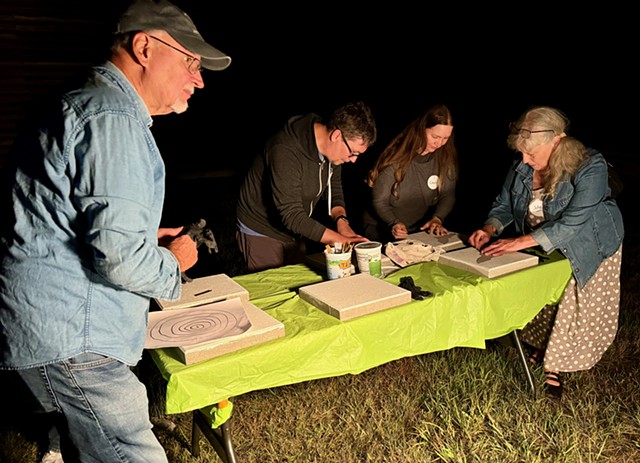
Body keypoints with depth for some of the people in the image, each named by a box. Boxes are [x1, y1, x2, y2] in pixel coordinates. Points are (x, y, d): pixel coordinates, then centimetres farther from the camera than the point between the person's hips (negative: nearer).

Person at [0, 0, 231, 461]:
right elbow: (119, 258, -26)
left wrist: (146, 238, 16)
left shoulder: (89, 106, 18)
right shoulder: (115, 120, -18)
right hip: (68, 339, -11)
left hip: (58, 328, 11)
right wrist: (172, 264, -5)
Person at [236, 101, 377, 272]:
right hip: (262, 231, -7)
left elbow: (334, 190, 5)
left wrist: (341, 220, -15)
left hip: (293, 231, 7)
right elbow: (292, 215, -34)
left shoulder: (333, 148, -8)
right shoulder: (286, 151, -33)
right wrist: (341, 240, -33)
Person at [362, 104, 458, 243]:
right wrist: (394, 223, -29)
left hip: (422, 229, 3)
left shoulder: (446, 157, -3)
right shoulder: (396, 159, -15)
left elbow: (448, 195, 3)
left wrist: (437, 218, -16)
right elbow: (379, 201, -11)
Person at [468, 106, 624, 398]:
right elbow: (504, 205, -3)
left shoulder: (590, 168, -32)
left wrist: (520, 242, -42)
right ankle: (543, 348, 36)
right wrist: (489, 229, -25)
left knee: (573, 306, 1)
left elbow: (572, 223, -38)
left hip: (586, 249, -4)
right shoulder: (521, 167, -16)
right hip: (544, 248, 5)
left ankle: (555, 367, 19)